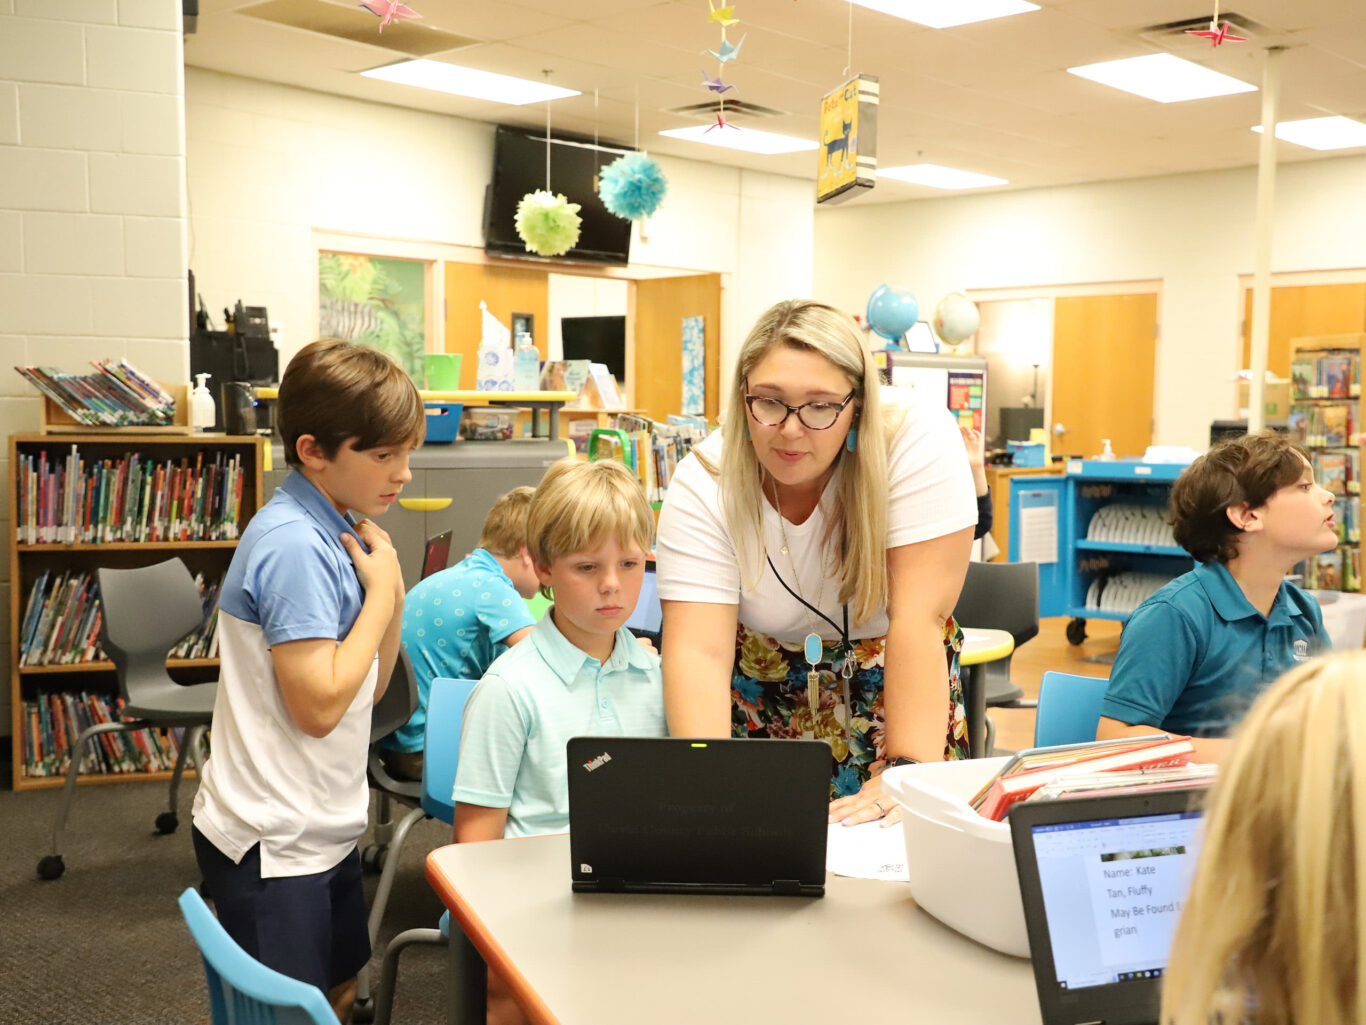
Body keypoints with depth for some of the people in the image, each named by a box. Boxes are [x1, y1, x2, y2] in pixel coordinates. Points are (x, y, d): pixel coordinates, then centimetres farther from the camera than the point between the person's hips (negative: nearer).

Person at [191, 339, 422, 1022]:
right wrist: (381, 594, -16)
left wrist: (391, 591, -4)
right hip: (273, 844, -9)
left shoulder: (337, 533, 6)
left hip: (322, 829, 9)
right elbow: (319, 704, -25)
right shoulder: (294, 545, -22)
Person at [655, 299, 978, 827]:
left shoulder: (920, 442, -24)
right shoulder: (702, 484, -19)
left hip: (894, 680, 0)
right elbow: (699, 651, -25)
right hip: (765, 689, 1)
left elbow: (919, 617, -27)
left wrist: (908, 774, -31)